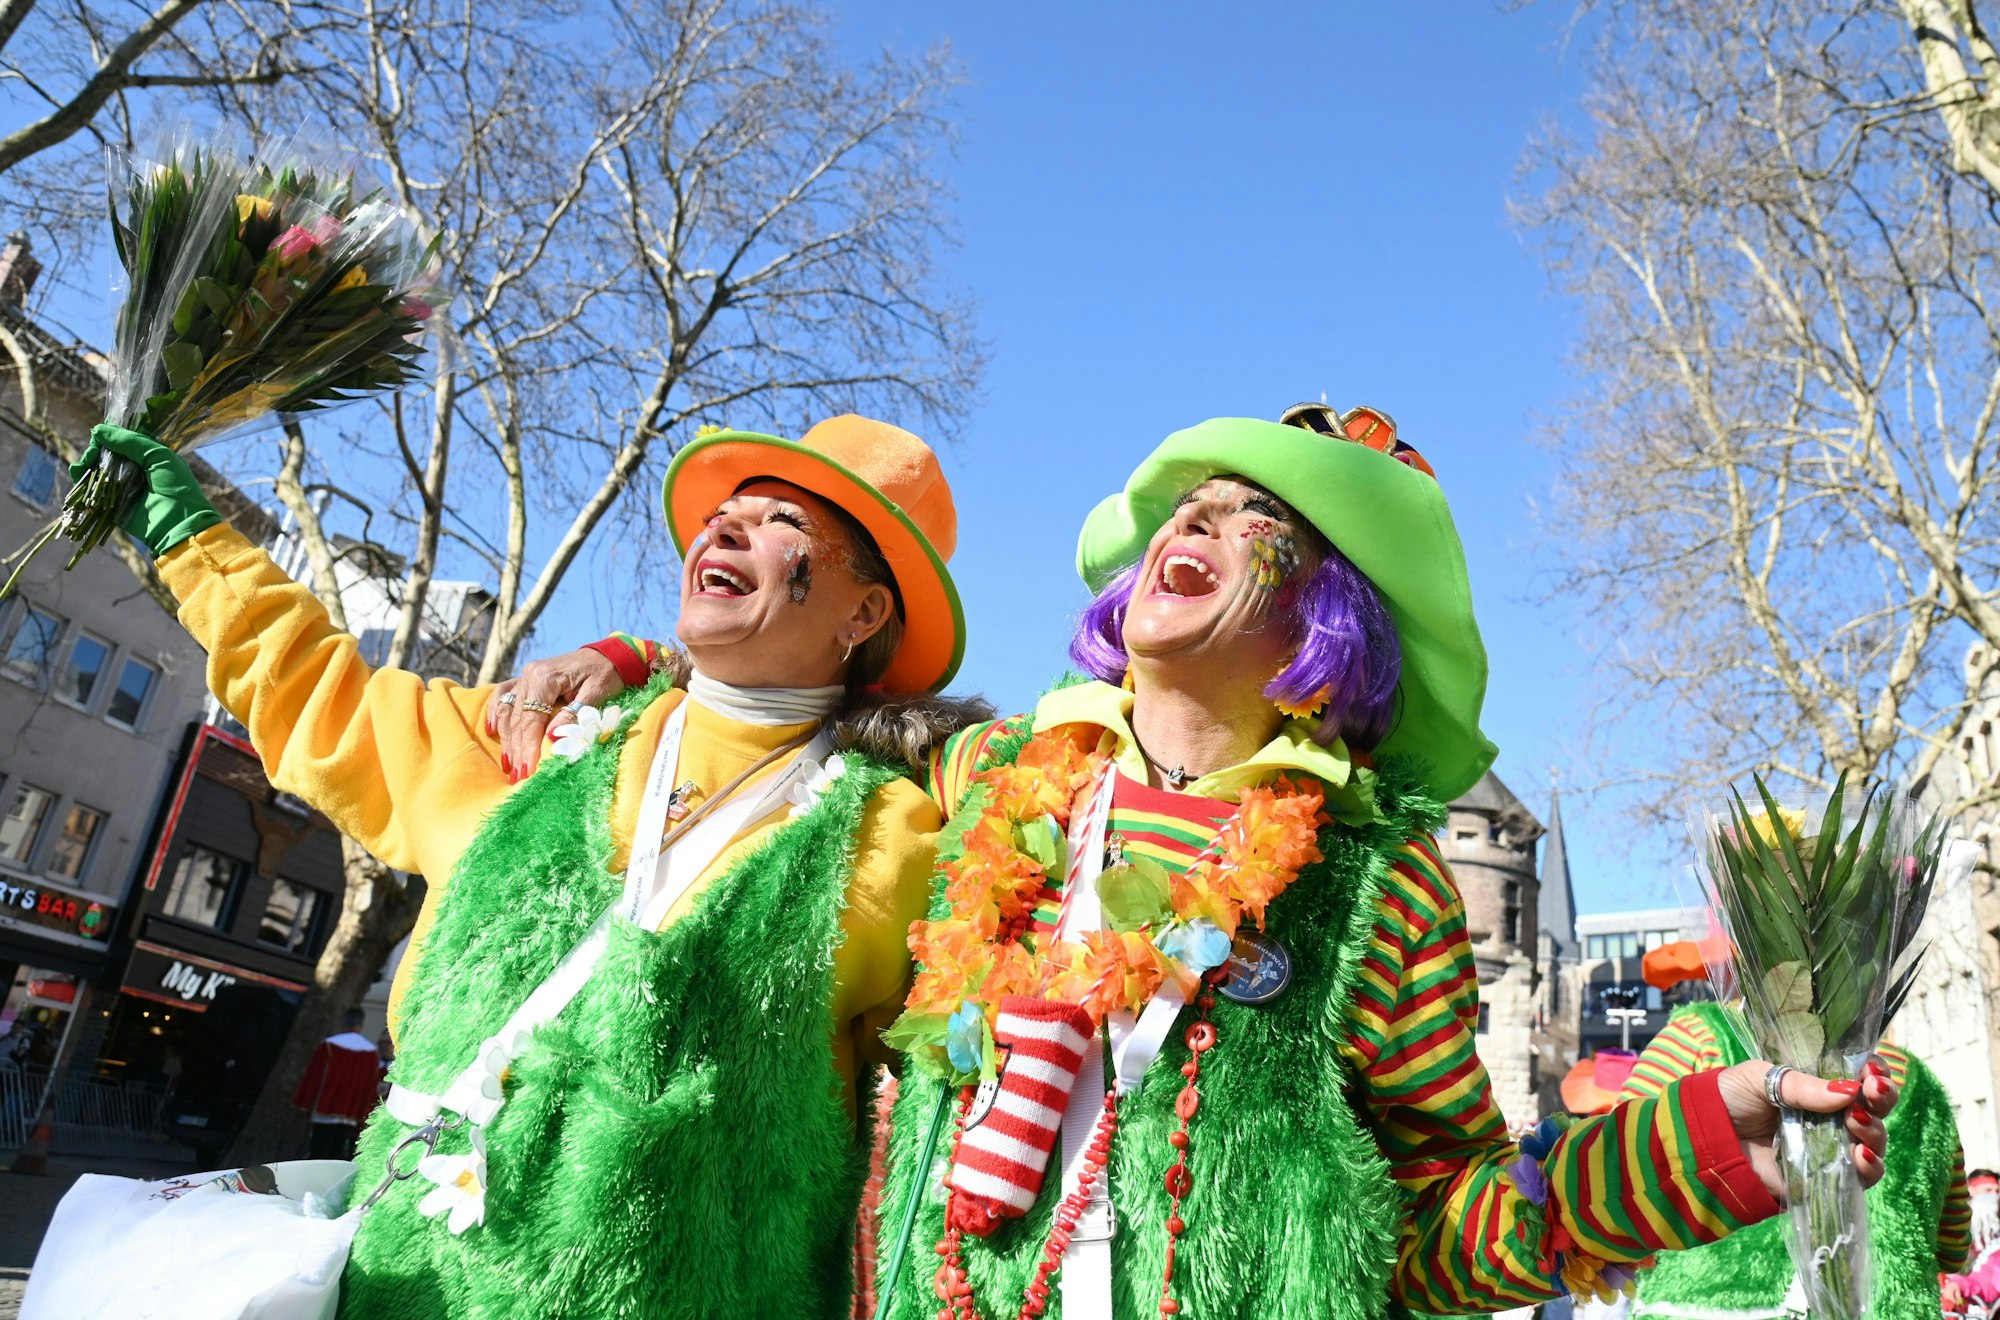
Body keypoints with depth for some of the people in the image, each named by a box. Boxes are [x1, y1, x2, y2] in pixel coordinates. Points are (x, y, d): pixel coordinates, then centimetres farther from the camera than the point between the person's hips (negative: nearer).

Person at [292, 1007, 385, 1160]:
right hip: (351, 1115, 3)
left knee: (319, 1153, -1)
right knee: (338, 1154, 7)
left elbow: (312, 1076, -4)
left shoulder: (328, 1046, -8)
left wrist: (304, 1104, 5)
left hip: (326, 1111, -3)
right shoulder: (372, 1052, 3)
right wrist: (363, 1115, 14)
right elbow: (371, 1087, 7)